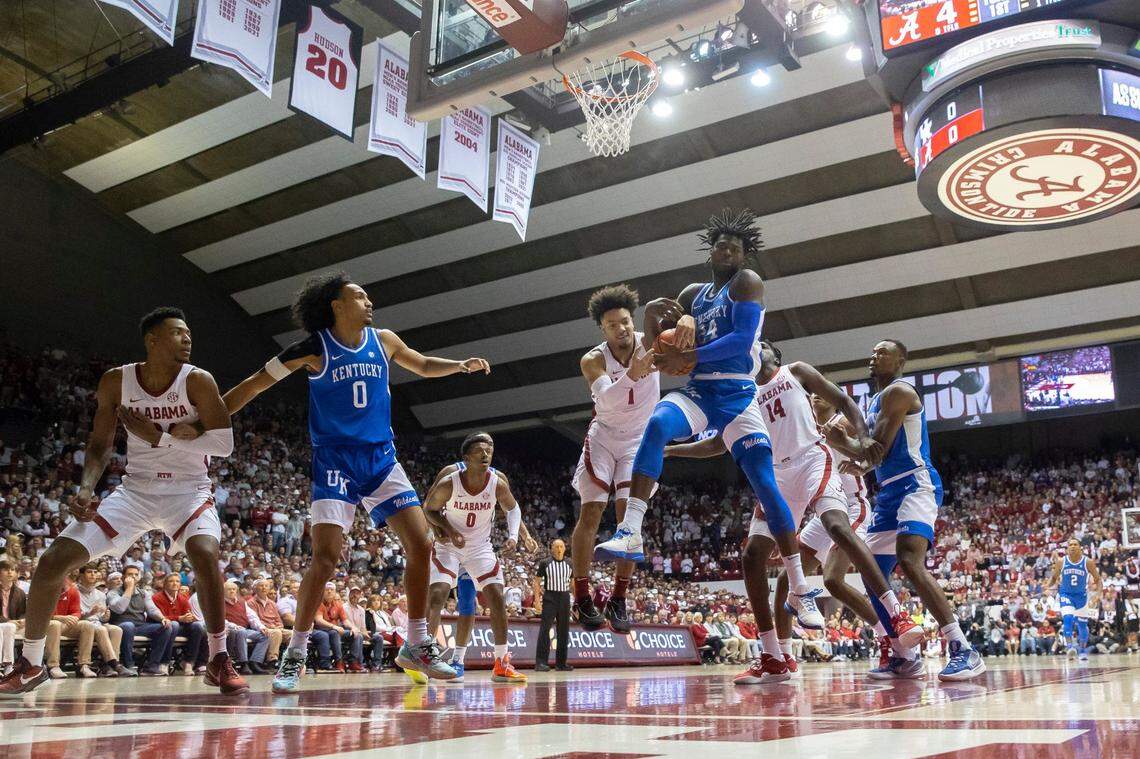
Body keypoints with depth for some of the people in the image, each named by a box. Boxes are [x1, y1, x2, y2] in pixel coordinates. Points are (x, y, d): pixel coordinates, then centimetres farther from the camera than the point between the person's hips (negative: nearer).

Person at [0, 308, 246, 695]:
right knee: (54, 560, -5)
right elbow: (100, 444, 4)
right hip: (136, 488, 3)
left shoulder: (197, 381, -13)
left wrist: (159, 437, -23)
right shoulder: (117, 381, -4)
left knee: (205, 554, -33)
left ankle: (219, 662, -17)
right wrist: (86, 488, -13)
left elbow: (224, 444, -19)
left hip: (188, 489, -3)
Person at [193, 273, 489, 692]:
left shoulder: (383, 341, 7)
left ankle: (417, 645, 11)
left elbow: (424, 365, 25)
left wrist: (461, 365, 6)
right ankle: (295, 656, 1)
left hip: (382, 458, 5)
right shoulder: (315, 349, -6)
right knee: (326, 557, -15)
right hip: (335, 461, -5)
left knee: (420, 545, -2)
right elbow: (254, 384, -1)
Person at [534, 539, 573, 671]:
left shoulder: (569, 564, 8)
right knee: (545, 629, -12)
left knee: (563, 630, 7)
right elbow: (537, 581, 0)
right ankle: (541, 662, -13)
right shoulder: (545, 563, -2)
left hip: (565, 598, 4)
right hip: (549, 598, -4)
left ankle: (561, 662, 15)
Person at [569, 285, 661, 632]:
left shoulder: (649, 344, -12)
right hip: (603, 436, 0)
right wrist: (631, 375, -52)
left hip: (639, 439, 0)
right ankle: (582, 597, 2)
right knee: (590, 514, -8)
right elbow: (606, 398, -33)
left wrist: (681, 319, -51)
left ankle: (618, 599, -2)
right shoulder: (593, 360, -15)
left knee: (629, 515, -10)